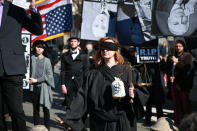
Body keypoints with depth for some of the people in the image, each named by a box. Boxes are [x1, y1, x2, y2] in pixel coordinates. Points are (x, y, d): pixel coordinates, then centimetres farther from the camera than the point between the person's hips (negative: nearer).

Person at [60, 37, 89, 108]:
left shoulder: (84, 56, 8)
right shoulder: (65, 56, 10)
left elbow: (86, 71, 5)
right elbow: (63, 71, 5)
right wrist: (63, 84, -3)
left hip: (80, 83, -1)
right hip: (68, 84, 1)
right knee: (69, 106, 1)